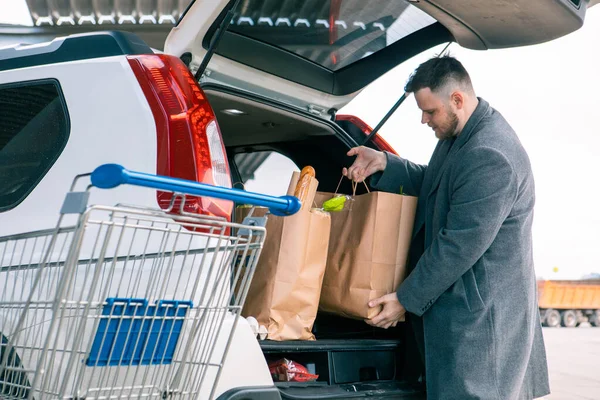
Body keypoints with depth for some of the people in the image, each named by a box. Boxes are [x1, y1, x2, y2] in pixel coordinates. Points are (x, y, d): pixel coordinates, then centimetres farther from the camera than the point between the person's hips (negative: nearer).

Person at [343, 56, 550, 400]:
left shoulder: (490, 158, -25)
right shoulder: (458, 135, 8)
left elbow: (458, 246, -24)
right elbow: (432, 184, 21)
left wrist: (407, 300, -15)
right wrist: (383, 164, 4)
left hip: (481, 310, -10)